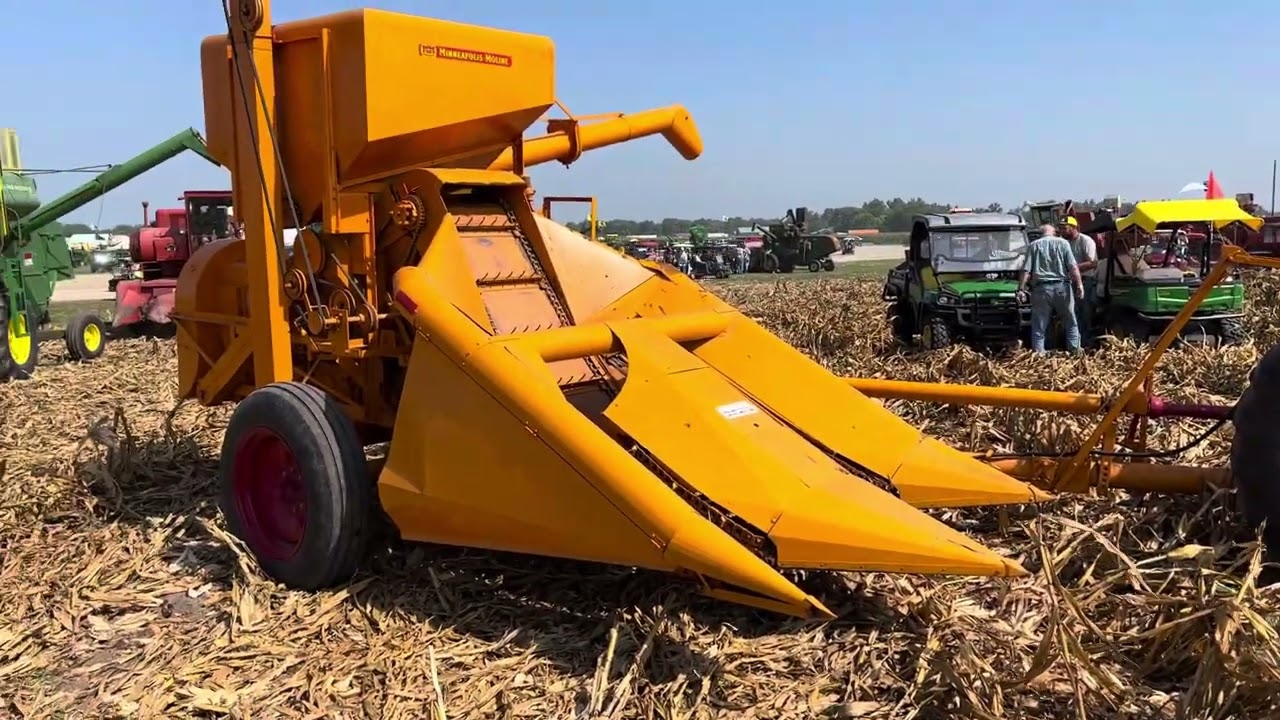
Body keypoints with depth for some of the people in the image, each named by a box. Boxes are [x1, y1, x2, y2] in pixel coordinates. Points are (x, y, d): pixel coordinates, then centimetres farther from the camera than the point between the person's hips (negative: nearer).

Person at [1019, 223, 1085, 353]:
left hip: (1041, 288, 0)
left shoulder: (1033, 245, 7)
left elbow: (1026, 270, 0)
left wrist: (1021, 289, 0)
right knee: (1071, 323, 12)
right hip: (1061, 287, 0)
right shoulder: (1063, 243, 6)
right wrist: (1079, 285, -4)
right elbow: (1073, 267, -4)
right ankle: (1075, 351, 11)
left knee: (1039, 326, 4)